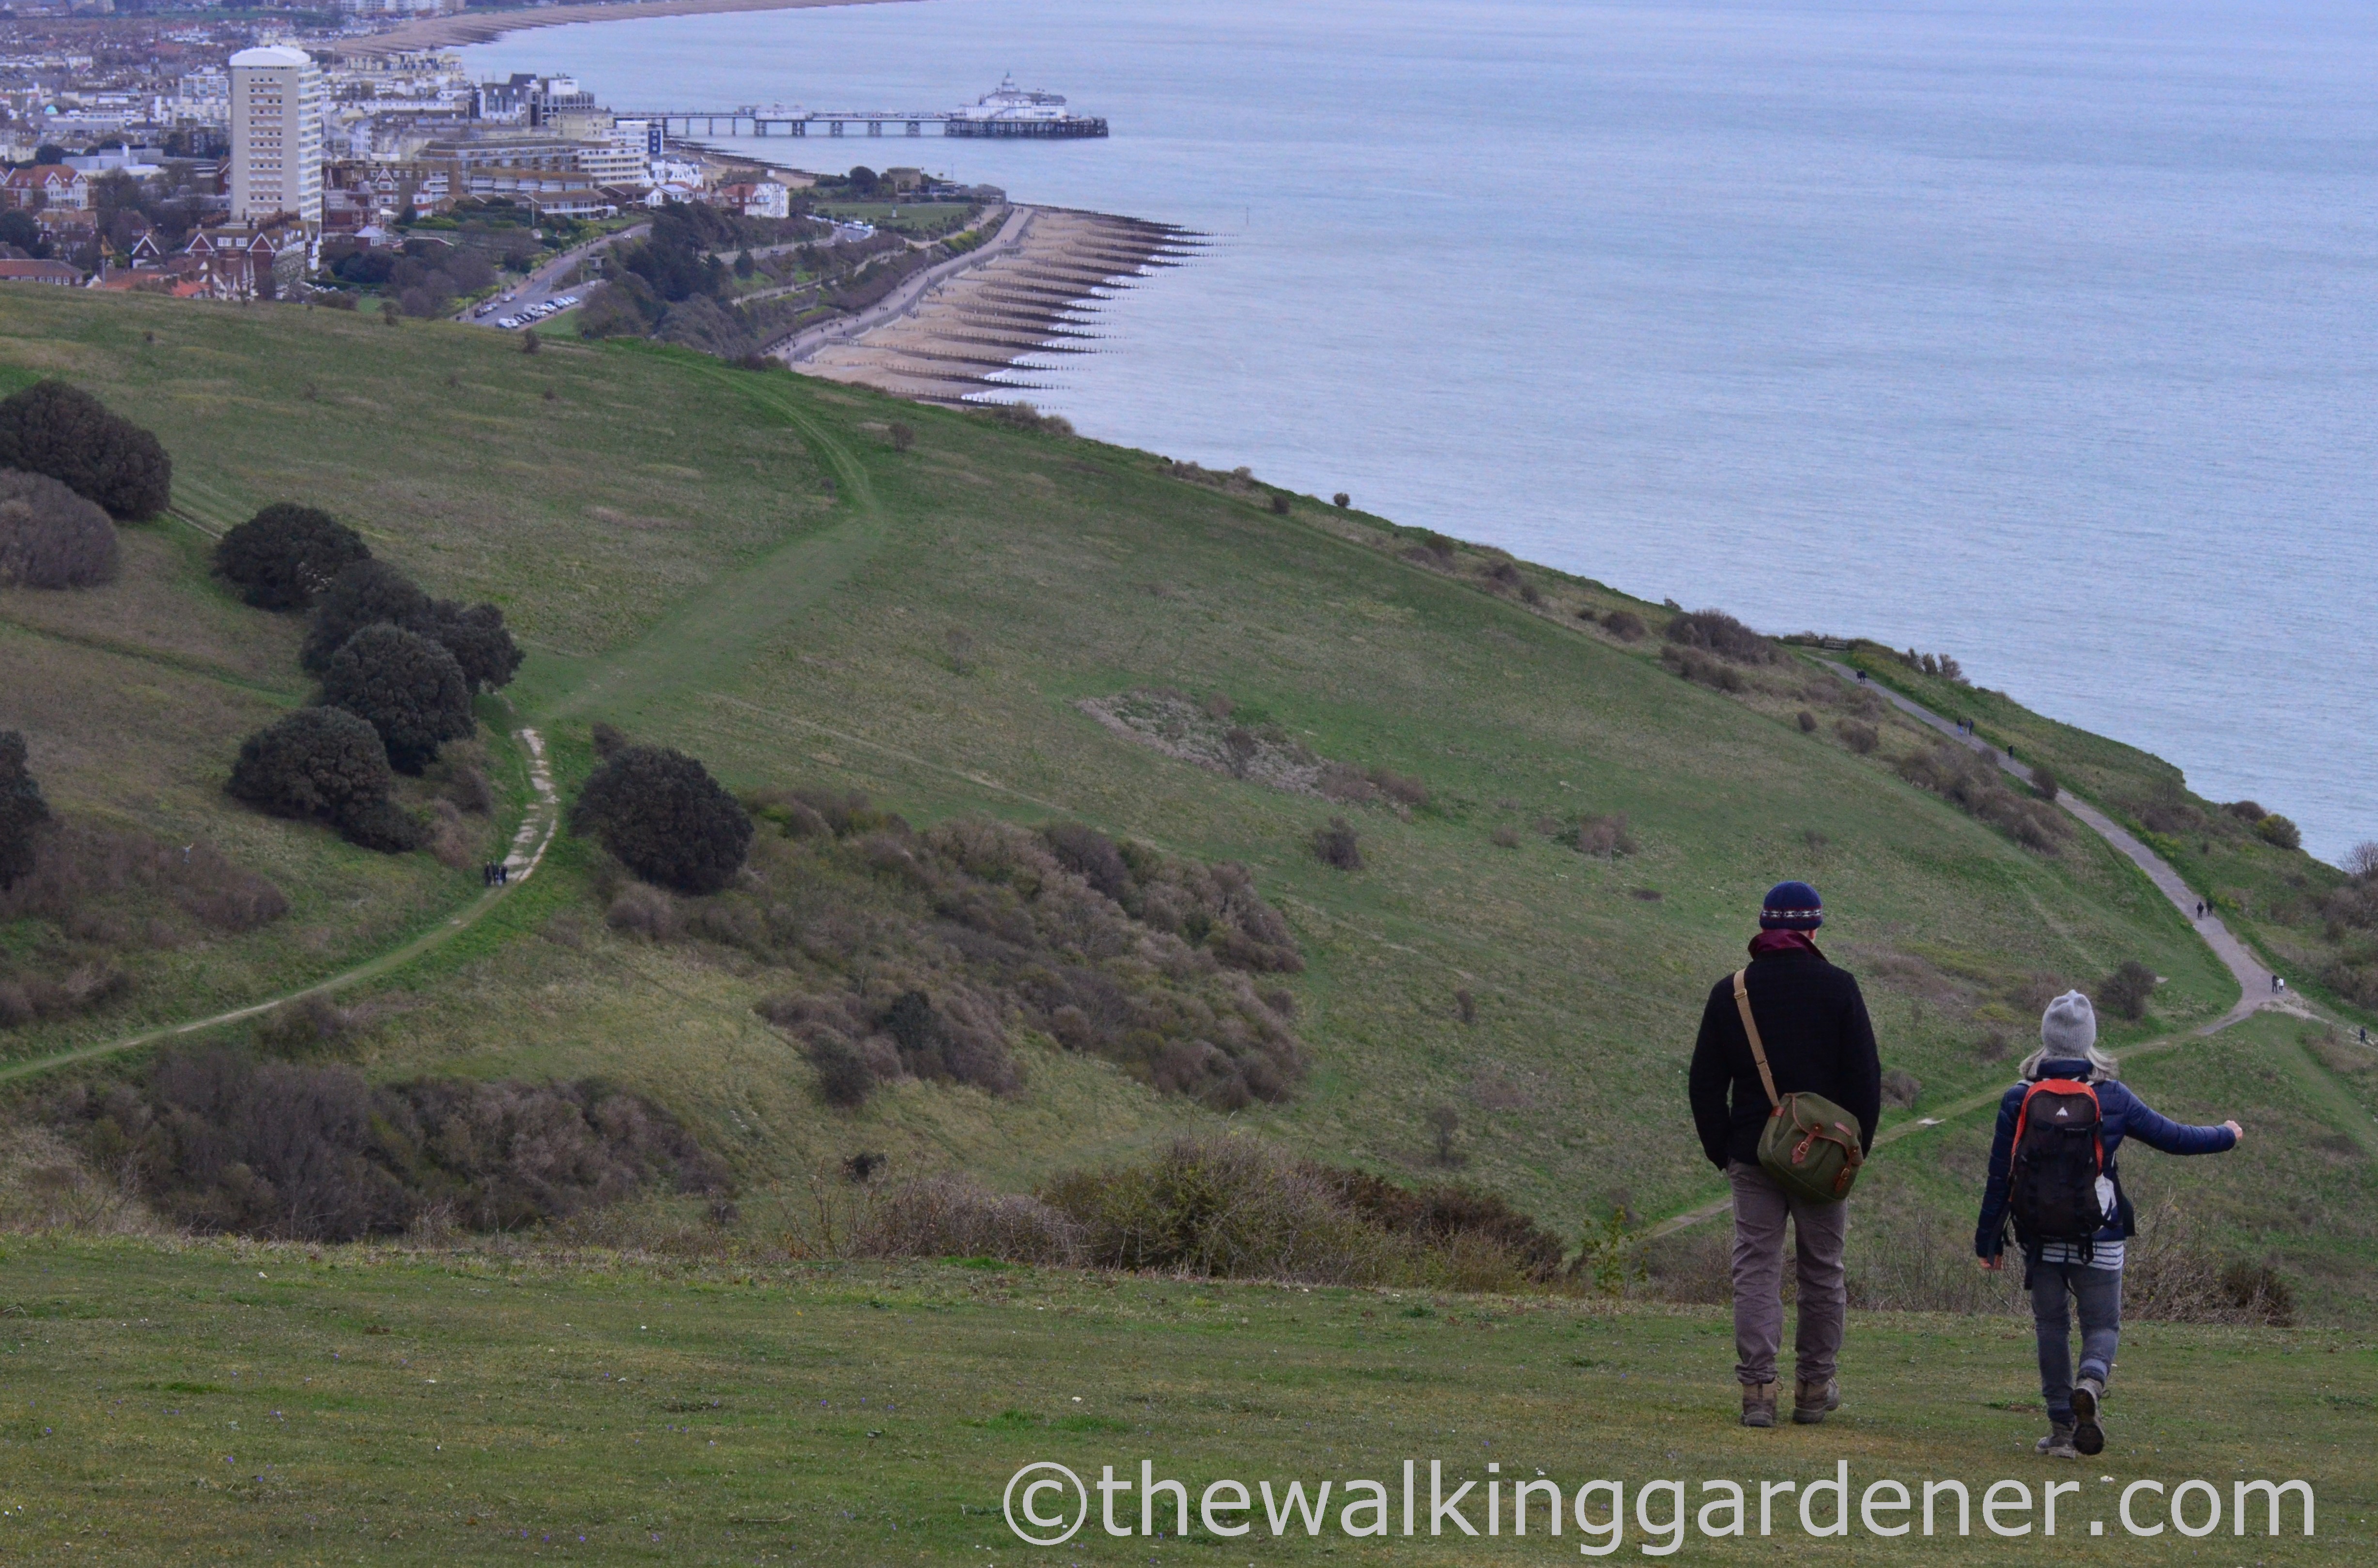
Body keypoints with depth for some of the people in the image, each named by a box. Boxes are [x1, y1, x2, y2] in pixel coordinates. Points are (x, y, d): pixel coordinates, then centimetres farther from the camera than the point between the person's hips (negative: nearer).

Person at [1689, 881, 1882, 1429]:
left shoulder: (1729, 993, 2)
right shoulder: (1838, 989, -3)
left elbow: (1705, 1083, 5)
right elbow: (1865, 1077, -3)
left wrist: (1721, 1151, 12)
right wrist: (1858, 1146, 7)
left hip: (1753, 1156, 1)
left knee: (1756, 1270, 1)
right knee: (1822, 1270, 9)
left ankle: (1757, 1388, -8)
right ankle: (1815, 1388, 13)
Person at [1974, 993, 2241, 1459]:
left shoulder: (2019, 1098, -2)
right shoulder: (2111, 1098, -5)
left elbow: (1999, 1175, 0)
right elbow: (2175, 1137, 5)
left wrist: (1988, 1241, 9)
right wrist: (2227, 1137, 24)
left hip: (2040, 1240, 1)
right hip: (2099, 1241, -1)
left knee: (2051, 1328, 11)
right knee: (2102, 1325, 8)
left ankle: (2061, 1428, 8)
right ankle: (2091, 1382, -25)